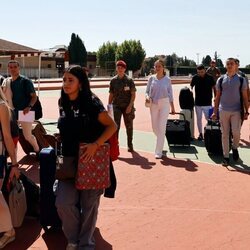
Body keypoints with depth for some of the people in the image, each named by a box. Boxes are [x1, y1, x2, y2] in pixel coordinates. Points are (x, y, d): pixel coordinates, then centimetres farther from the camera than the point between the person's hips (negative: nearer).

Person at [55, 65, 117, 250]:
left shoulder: (91, 103, -14)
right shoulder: (63, 103, 5)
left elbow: (112, 126, -15)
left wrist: (95, 145, -24)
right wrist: (57, 136, 4)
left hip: (90, 161, -5)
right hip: (70, 162, 5)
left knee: (89, 205, 7)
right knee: (63, 203, -5)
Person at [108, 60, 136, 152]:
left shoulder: (129, 80, -3)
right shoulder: (113, 80, 3)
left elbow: (133, 94, -4)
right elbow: (111, 95, 8)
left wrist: (130, 106, -14)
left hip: (127, 106, -1)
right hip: (116, 105, 1)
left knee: (129, 126, 12)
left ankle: (130, 145, 27)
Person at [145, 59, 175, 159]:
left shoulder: (167, 79, -1)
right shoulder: (151, 78, 2)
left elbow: (170, 94, 4)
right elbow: (147, 91, 6)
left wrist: (173, 107, 5)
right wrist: (147, 97, -17)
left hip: (164, 104, -2)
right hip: (153, 104, 3)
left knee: (161, 127, -7)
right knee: (154, 127, 10)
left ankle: (158, 152, -1)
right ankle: (161, 140, 42)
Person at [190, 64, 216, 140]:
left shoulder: (209, 78, -4)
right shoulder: (195, 77, -1)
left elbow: (214, 88, 5)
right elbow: (191, 87, 7)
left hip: (207, 102, -2)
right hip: (198, 102, 2)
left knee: (208, 118, -3)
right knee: (199, 119, 9)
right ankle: (200, 134, 19)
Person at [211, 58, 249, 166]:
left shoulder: (241, 80, 2)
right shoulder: (221, 80, 5)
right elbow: (217, 97, 8)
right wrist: (214, 112, 4)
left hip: (236, 111, -1)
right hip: (223, 110, 1)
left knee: (236, 133, -10)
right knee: (225, 134, 4)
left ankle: (235, 148, 22)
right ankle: (226, 157, 13)